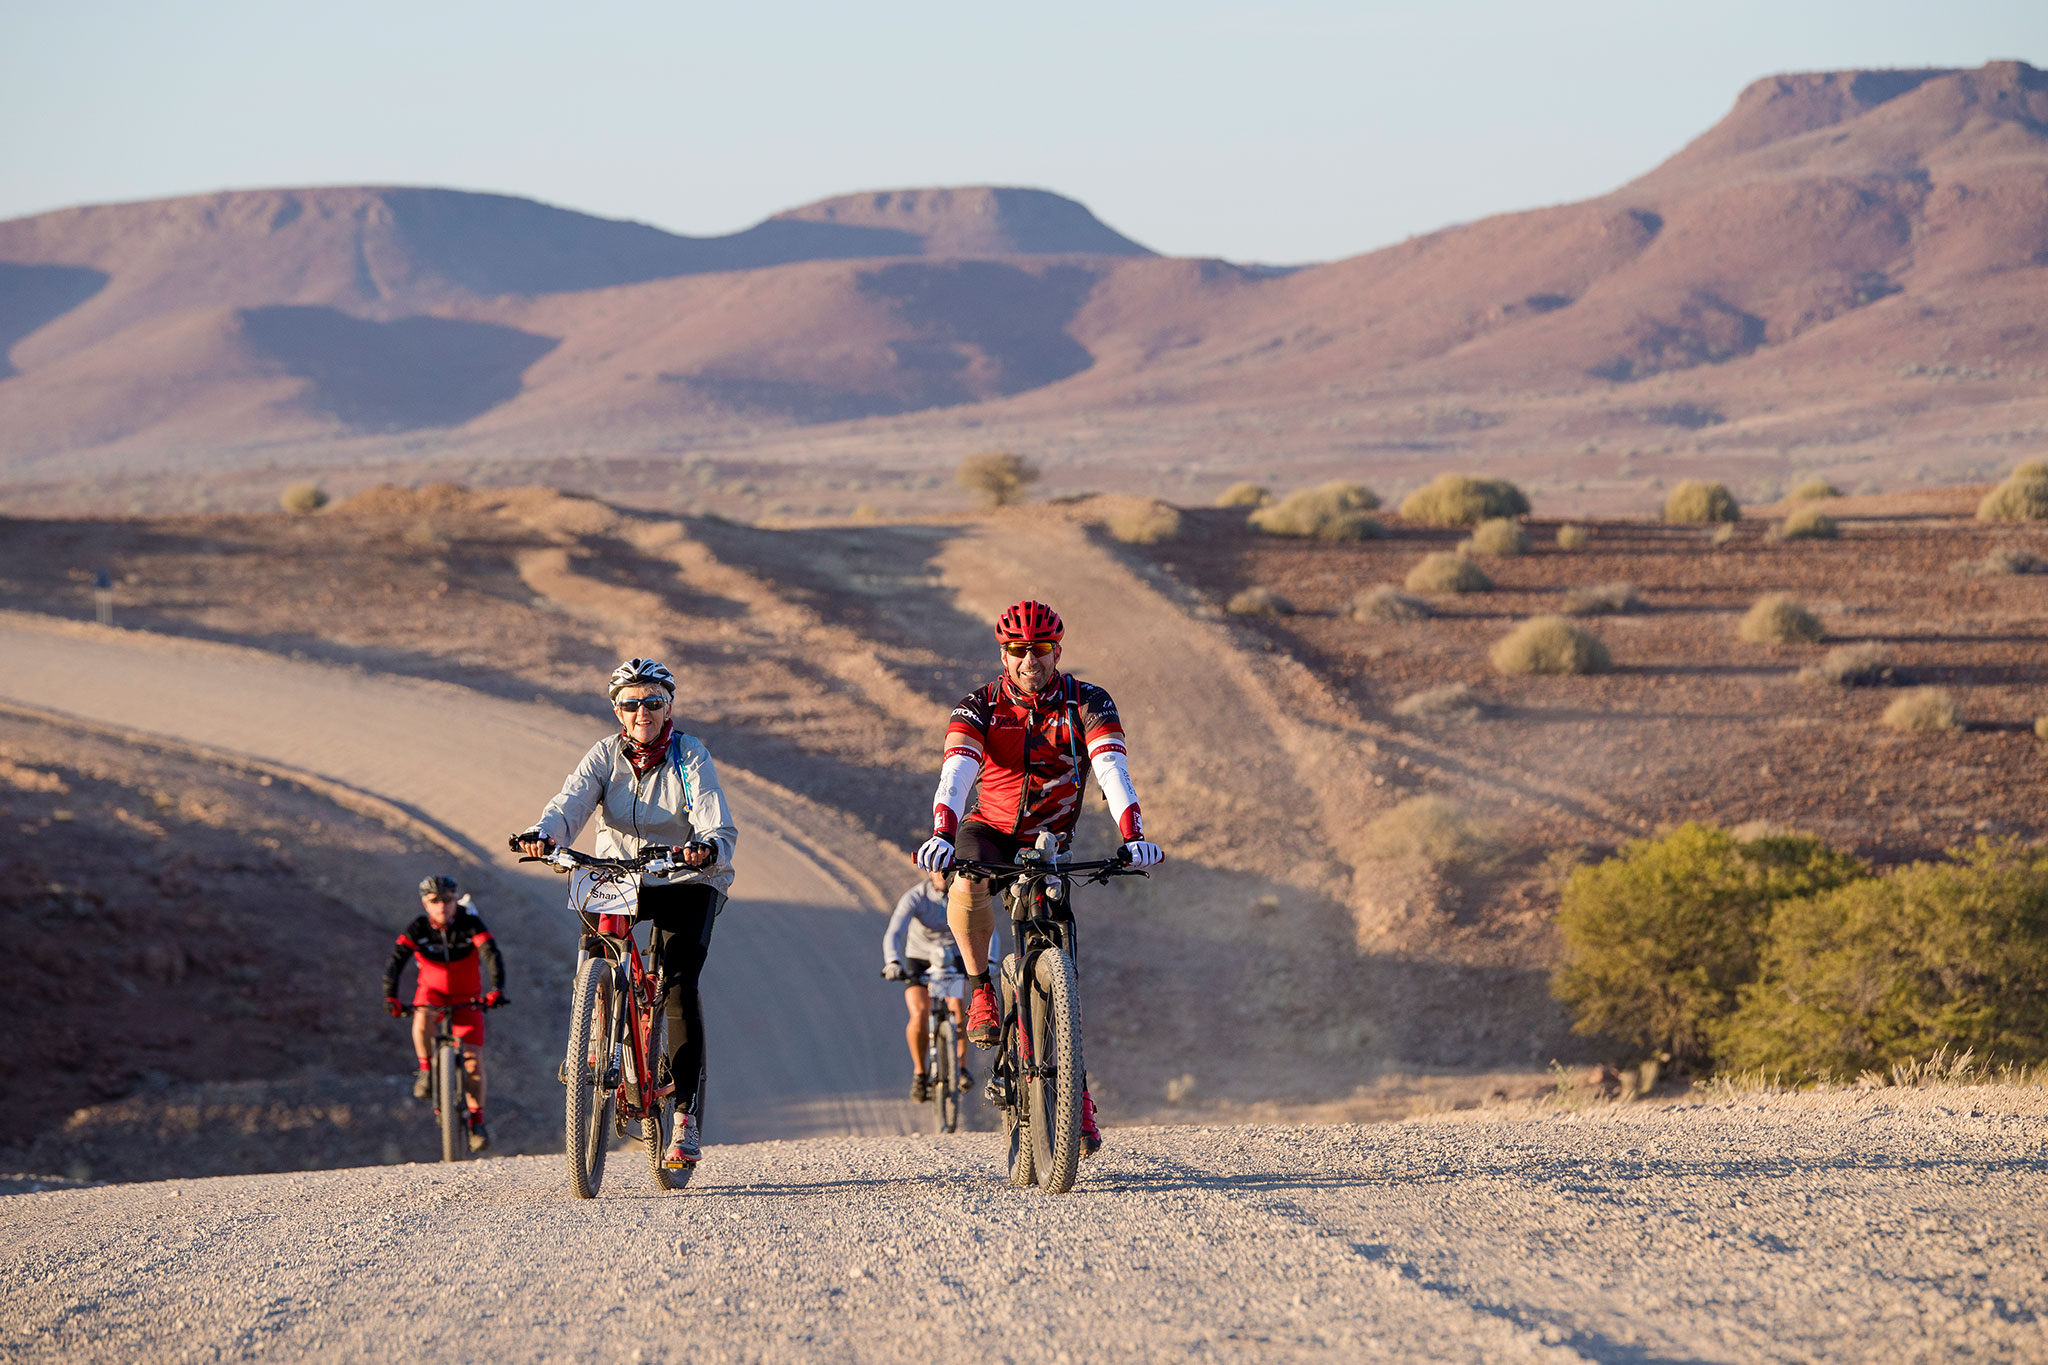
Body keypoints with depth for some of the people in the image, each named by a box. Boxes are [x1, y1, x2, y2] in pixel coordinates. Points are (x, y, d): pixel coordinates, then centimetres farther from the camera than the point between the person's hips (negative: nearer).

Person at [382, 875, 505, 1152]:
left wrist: (497, 989, -47)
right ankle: (425, 1069, -13)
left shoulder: (471, 924, -20)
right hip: (433, 990, 0)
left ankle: (476, 1119, 3)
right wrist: (389, 996, -41)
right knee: (422, 1017, -36)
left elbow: (492, 954, -30)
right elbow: (395, 960, -25)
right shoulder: (418, 929, -17)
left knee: (473, 1056, -10)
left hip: (466, 996, 0)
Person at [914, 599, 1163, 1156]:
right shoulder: (980, 706, -13)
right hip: (990, 832, 0)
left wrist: (1133, 836, -46)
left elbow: (1112, 770, -28)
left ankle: (1076, 1089, 4)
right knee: (967, 886, -37)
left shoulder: (1087, 703, -14)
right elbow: (957, 772, -28)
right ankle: (981, 988, -15)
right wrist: (941, 834, -48)